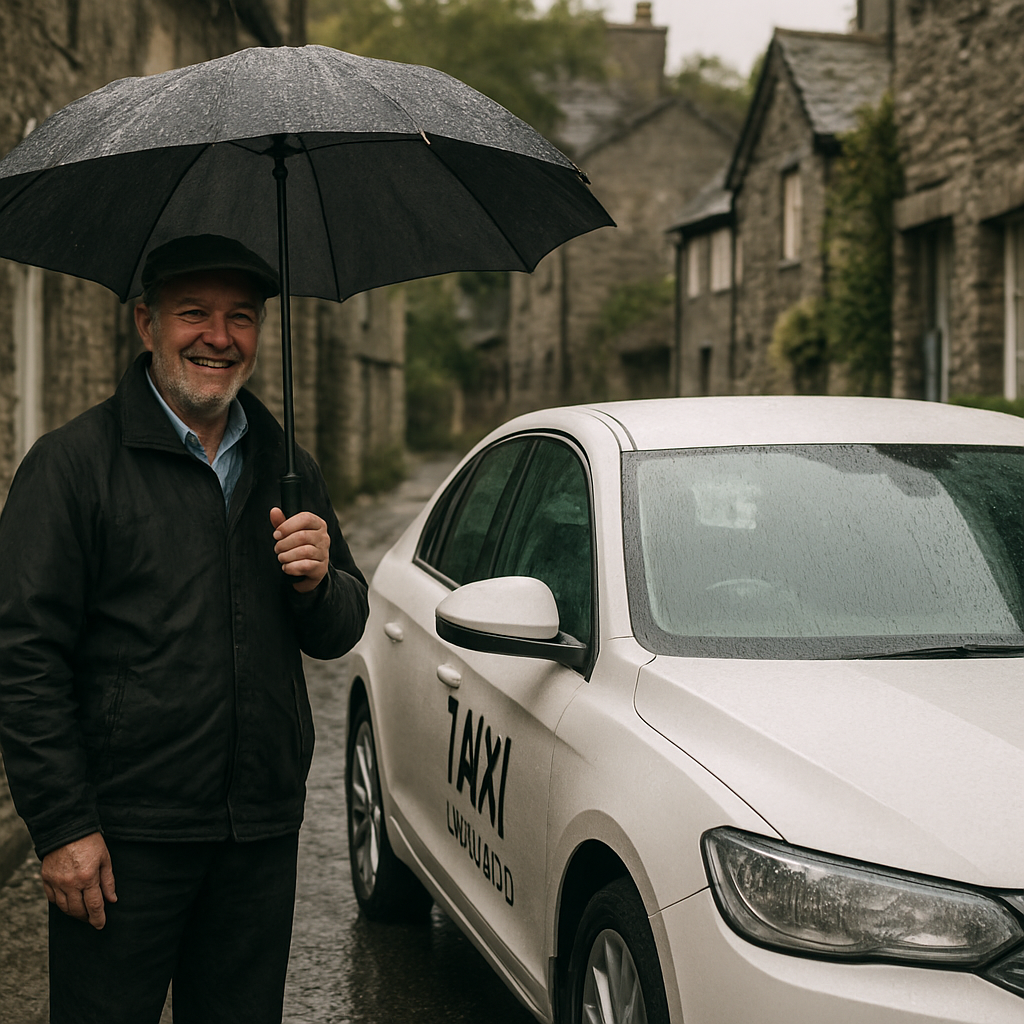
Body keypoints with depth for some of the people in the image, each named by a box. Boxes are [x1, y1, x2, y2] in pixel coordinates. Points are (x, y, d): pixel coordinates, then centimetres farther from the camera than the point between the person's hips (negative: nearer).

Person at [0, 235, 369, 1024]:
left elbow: (341, 634, 16)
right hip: (123, 835, -5)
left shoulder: (289, 469, 13)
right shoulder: (73, 464, -5)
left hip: (263, 834, 5)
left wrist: (317, 583, -8)